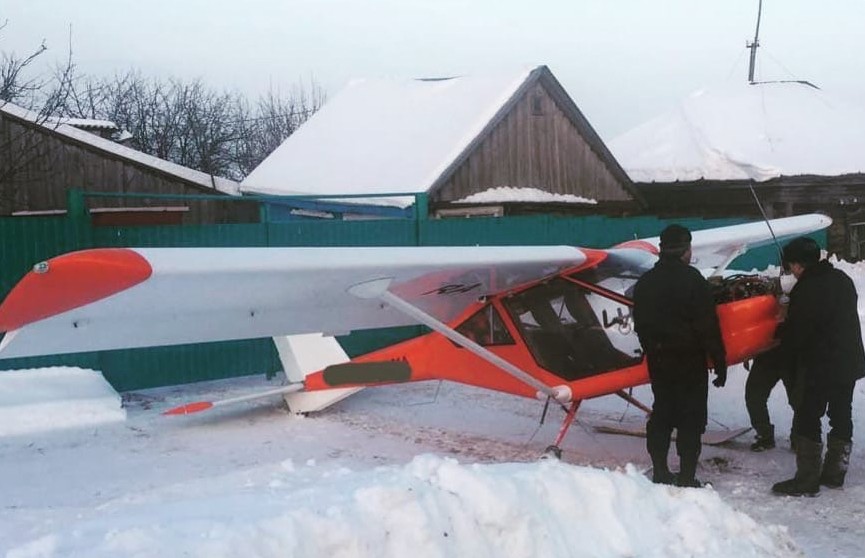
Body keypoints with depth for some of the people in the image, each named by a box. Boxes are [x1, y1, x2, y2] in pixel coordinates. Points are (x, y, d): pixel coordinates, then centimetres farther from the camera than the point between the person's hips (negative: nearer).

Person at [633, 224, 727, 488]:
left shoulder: (645, 282, 7)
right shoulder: (692, 280, -14)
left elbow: (640, 325, 13)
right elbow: (708, 327, -14)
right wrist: (720, 362, -8)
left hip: (658, 360, 6)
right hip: (690, 361, -6)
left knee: (661, 415, 14)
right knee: (691, 418, 1)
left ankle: (660, 473, 17)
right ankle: (686, 477, 0)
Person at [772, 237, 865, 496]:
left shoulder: (805, 290, -19)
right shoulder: (842, 279, 8)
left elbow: (795, 334, -15)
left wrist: (793, 366, 2)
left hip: (818, 367, -9)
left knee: (806, 419, -3)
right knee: (842, 417, 14)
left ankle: (807, 479, -2)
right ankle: (835, 473, 23)